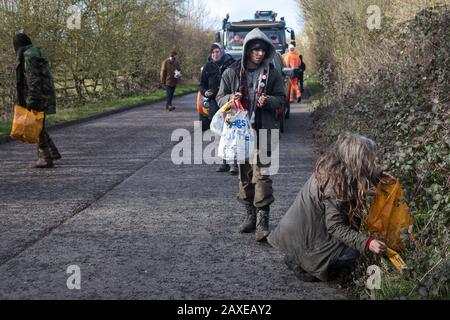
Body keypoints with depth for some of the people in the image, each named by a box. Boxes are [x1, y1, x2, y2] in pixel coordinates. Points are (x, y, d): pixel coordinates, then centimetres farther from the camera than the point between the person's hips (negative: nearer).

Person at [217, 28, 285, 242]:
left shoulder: (272, 74, 3)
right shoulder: (232, 72, 4)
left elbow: (281, 98, 7)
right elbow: (220, 98, 9)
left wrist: (268, 100, -15)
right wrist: (230, 99, -14)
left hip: (263, 130, -2)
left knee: (262, 174, -10)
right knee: (244, 173, 10)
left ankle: (262, 220, -10)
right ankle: (250, 214, 24)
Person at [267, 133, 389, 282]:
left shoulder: (330, 167, -5)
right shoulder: (335, 186, -30)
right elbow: (335, 227, -26)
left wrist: (377, 175, 10)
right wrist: (366, 243, -31)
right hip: (304, 235, -9)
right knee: (350, 254, -5)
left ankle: (296, 258, 16)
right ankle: (300, 264, 3)